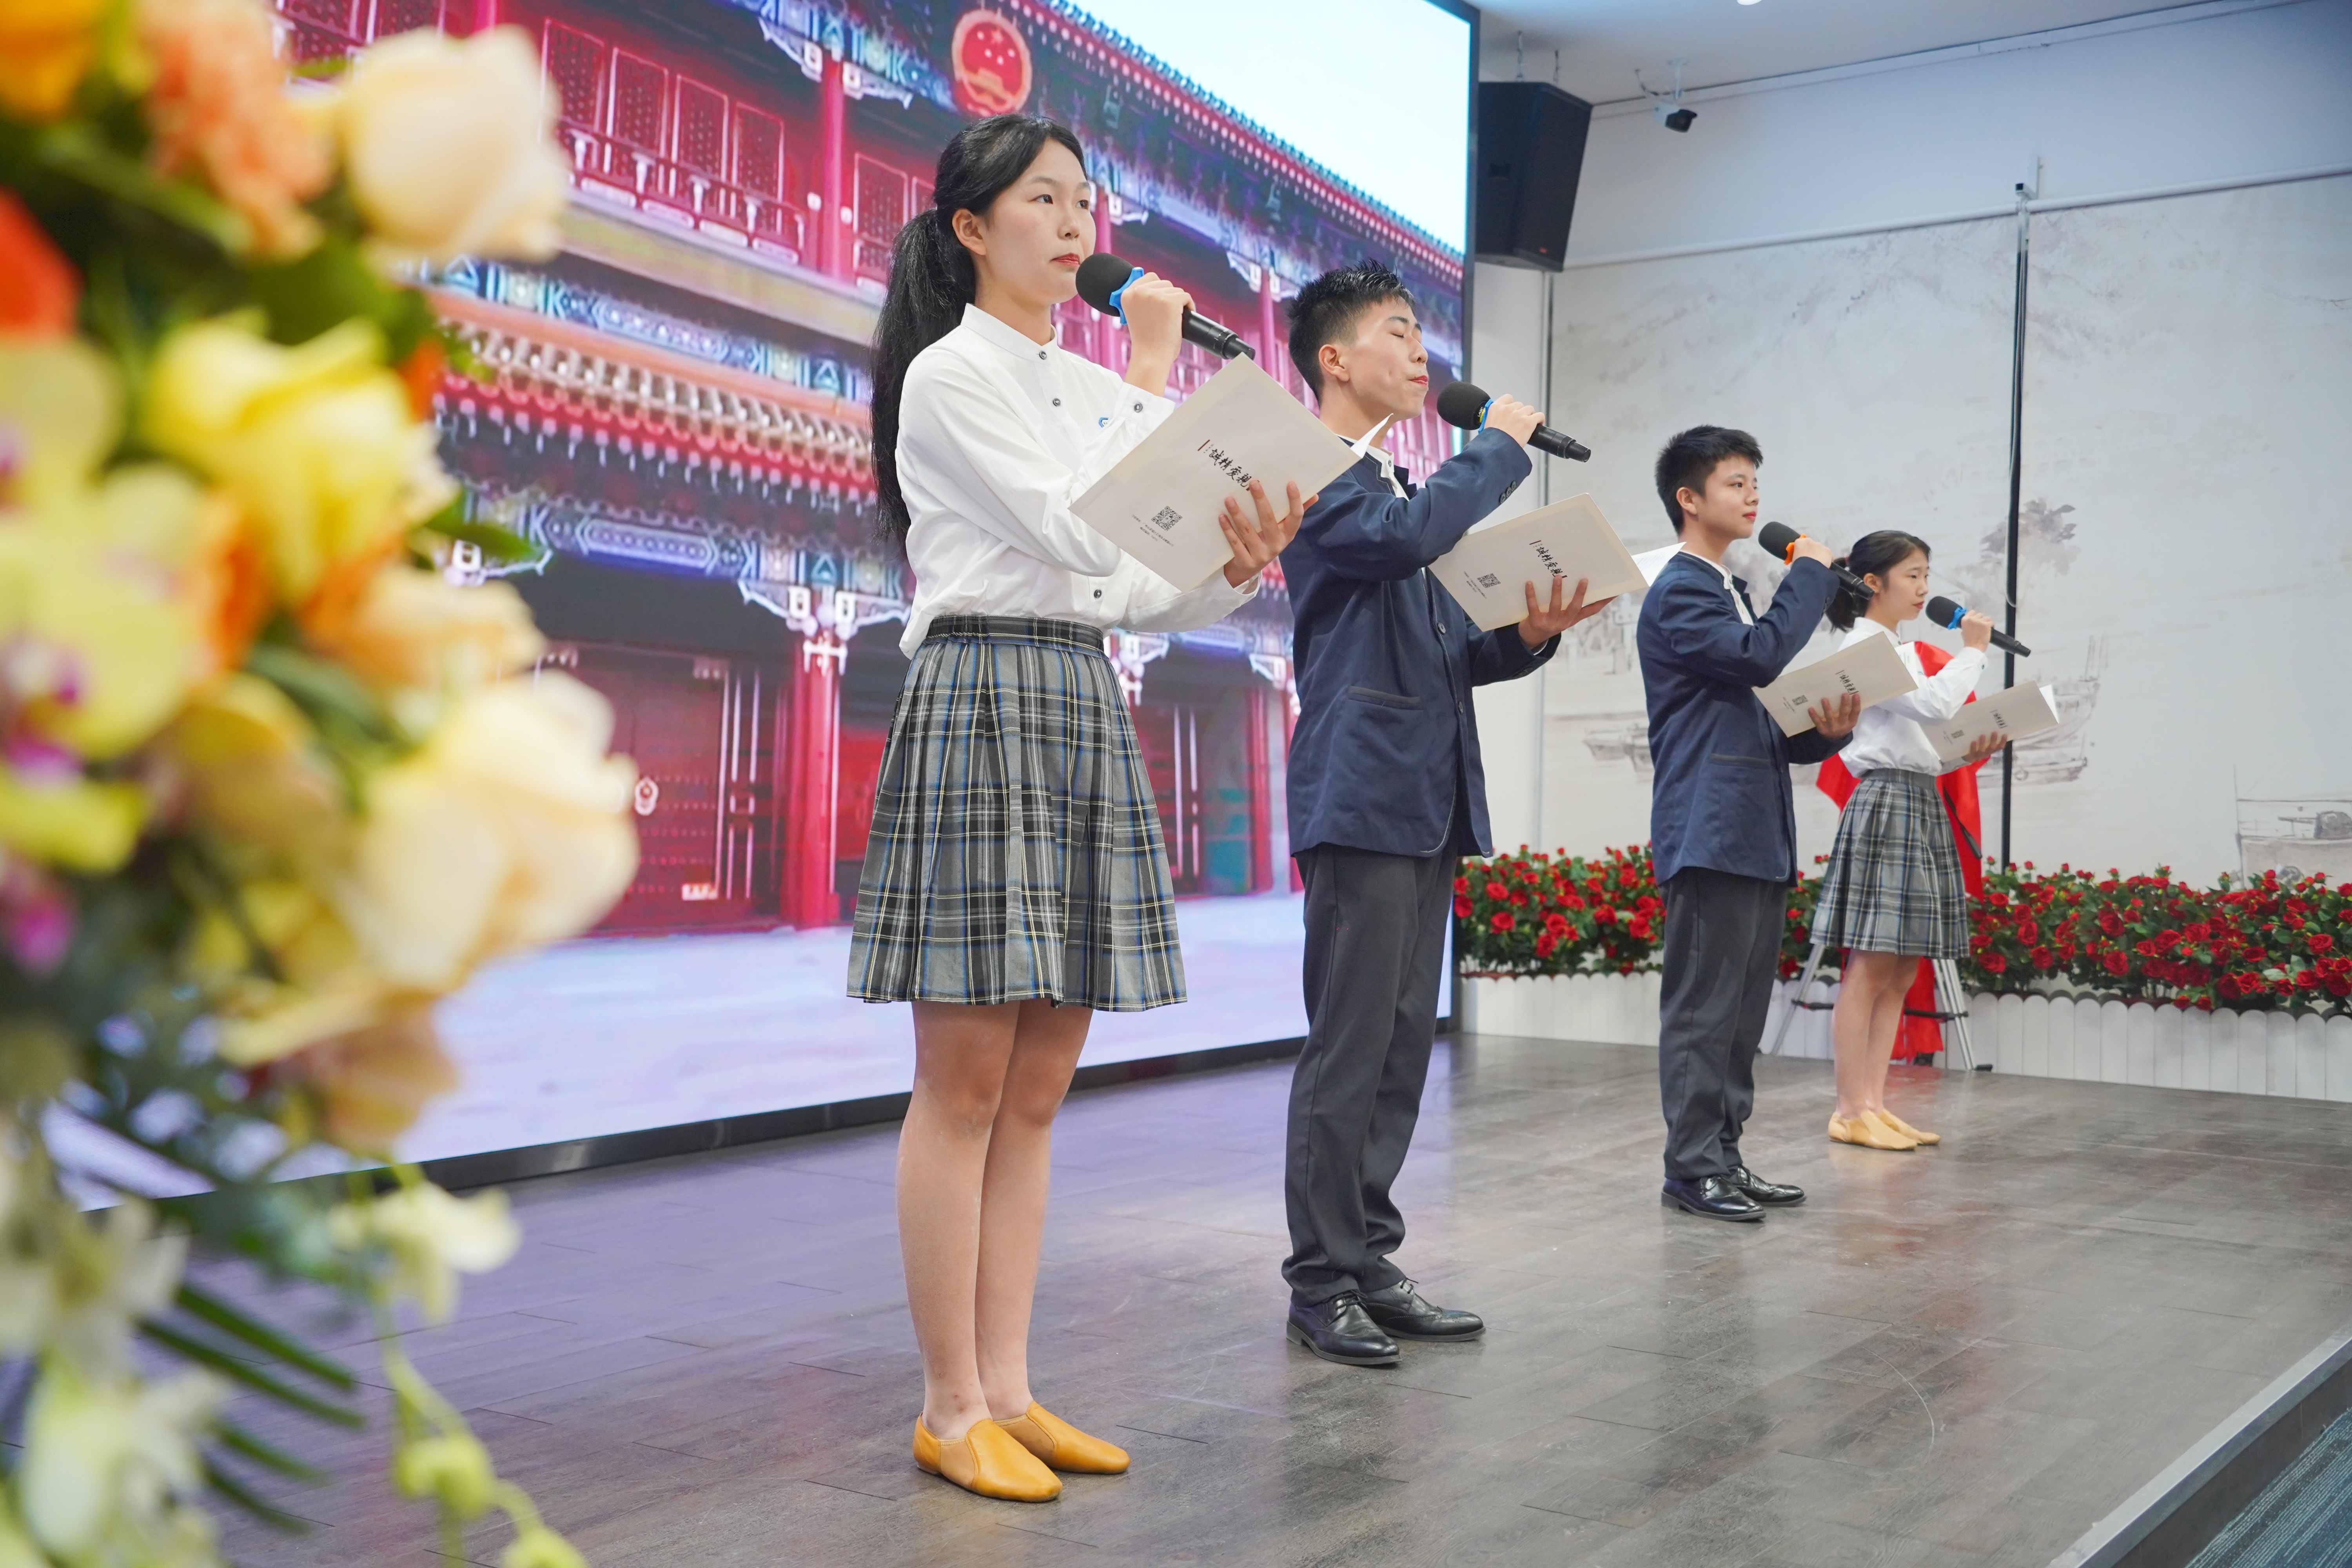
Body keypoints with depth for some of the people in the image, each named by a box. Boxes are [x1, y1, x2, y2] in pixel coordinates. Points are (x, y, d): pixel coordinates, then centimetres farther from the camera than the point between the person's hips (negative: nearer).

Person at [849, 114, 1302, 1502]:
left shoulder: (1091, 392, 19)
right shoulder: (952, 375, -3)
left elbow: (1141, 594, 14)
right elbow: (1079, 531, -14)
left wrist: (1240, 571, -6)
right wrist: (1152, 376, -6)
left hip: (1090, 712, 8)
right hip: (983, 701, -8)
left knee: (1038, 1087, 8)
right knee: (967, 1084, -4)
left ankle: (1007, 1388, 15)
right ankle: (951, 1406, 4)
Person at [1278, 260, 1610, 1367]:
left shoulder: (1399, 481, 23)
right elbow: (1407, 535, -26)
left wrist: (1528, 637, 2)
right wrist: (1502, 444, -10)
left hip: (1429, 800, 9)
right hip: (1362, 797, -9)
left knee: (1401, 1048, 10)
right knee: (1349, 1051, -6)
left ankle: (1369, 1263, 18)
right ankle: (1321, 1284, 3)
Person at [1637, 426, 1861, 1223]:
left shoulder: (1735, 590, 22)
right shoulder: (1678, 594, -7)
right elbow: (1761, 653, -23)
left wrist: (1823, 732, 3)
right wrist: (1811, 573, -8)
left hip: (1760, 835, 9)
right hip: (1711, 834, -9)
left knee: (1743, 1010, 11)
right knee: (1703, 1008, -6)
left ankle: (1724, 1155, 18)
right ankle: (1692, 1167, 0)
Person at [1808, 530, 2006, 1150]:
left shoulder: (1904, 653, 21)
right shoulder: (1863, 647, -7)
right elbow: (1932, 705, -19)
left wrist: (1969, 753, 4)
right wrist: (1972, 651, -6)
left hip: (1922, 804, 10)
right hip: (1884, 802, -10)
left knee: (1902, 971, 7)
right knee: (1870, 968, -8)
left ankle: (1874, 1104, 11)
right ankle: (1850, 1110, -4)